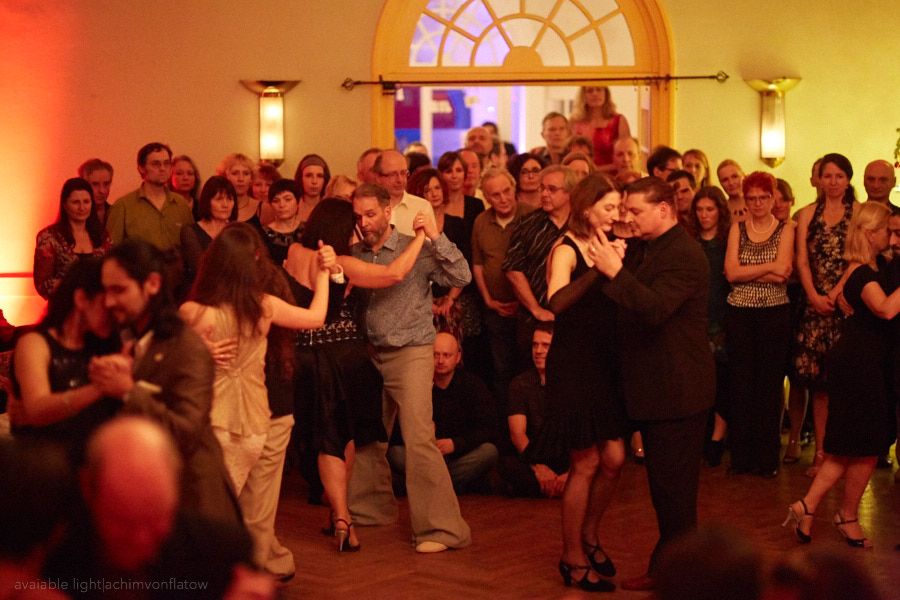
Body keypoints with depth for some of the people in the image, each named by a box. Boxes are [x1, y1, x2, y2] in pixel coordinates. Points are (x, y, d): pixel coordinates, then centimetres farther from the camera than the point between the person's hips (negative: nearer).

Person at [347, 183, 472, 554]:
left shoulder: (415, 250, -6)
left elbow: (462, 276, -16)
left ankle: (441, 526, -10)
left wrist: (436, 237, -23)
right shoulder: (354, 255, 7)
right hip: (370, 354, 6)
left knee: (419, 439, -14)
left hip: (410, 353, -5)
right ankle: (373, 508, 34)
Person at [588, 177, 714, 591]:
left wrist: (616, 271, -32)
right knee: (663, 485, 17)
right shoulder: (641, 249, 13)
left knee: (674, 489, -2)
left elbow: (654, 308, -30)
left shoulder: (683, 256, -17)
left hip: (677, 390, -10)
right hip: (655, 386, 10)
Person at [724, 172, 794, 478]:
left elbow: (782, 274, -12)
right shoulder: (737, 228, 6)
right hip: (740, 314, 1)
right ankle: (741, 456, 12)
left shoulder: (785, 230, 2)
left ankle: (767, 458, 12)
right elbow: (731, 273, -7)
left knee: (770, 384, 3)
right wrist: (769, 267, -13)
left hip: (775, 314, -1)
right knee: (740, 384, 3)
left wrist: (746, 271, -11)